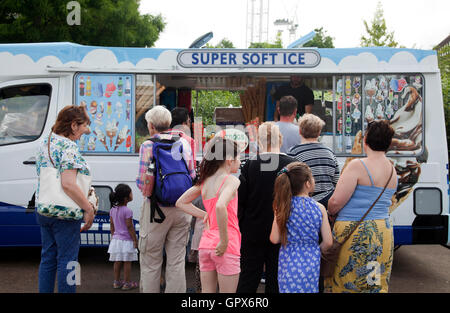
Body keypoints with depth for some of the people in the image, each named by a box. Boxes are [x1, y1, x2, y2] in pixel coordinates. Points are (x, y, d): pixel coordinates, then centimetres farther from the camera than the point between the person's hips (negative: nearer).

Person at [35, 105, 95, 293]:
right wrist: (89, 208, -18)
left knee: (48, 258, 16)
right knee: (67, 260, 1)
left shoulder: (45, 143, 11)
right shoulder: (68, 147, -17)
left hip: (43, 211, 9)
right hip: (66, 213, -9)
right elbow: (68, 184, -24)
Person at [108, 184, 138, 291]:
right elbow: (129, 227, -16)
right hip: (126, 240, -7)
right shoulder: (127, 211, -17)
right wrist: (135, 240, -10)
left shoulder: (113, 209, 4)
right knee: (127, 262, 2)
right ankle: (127, 283, 8)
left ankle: (116, 282, 20)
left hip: (116, 239, 7)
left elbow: (112, 225, 11)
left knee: (117, 262, 12)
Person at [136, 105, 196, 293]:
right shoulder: (184, 143, 6)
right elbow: (192, 176, 6)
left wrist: (146, 191, 9)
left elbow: (143, 182, -12)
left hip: (157, 206, -4)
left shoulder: (148, 145, -6)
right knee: (177, 262, 9)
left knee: (151, 263, 5)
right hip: (181, 207, 4)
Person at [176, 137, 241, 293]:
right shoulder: (231, 180, -11)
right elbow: (220, 206, -29)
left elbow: (181, 202, 17)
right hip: (226, 249, -6)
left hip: (205, 243, 7)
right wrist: (224, 242, -21)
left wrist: (205, 215, 11)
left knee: (207, 291, 14)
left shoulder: (205, 181, 9)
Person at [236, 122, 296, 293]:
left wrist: (239, 228, 6)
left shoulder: (250, 165, -8)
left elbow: (239, 201, -5)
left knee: (247, 279, 12)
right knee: (275, 279, 10)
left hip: (252, 232, 0)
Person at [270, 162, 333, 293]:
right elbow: (328, 242, -5)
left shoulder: (282, 207, -7)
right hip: (311, 262, 0)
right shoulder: (320, 208, -6)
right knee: (310, 289, 11)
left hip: (289, 261, 0)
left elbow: (274, 239, -7)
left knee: (289, 288, 8)